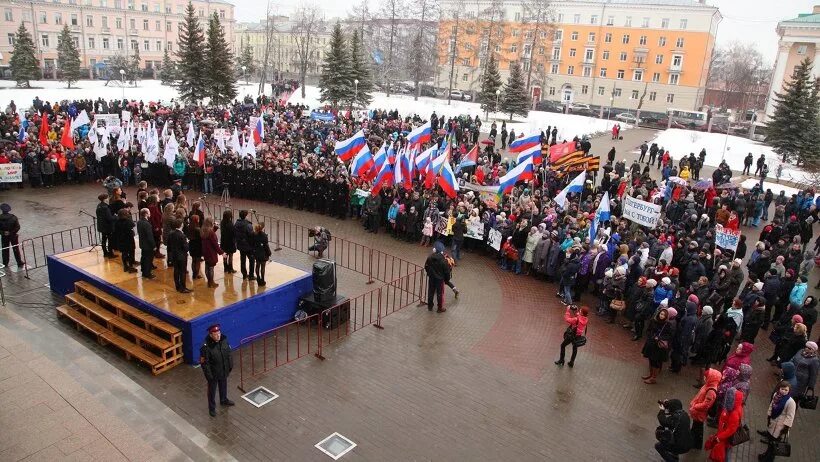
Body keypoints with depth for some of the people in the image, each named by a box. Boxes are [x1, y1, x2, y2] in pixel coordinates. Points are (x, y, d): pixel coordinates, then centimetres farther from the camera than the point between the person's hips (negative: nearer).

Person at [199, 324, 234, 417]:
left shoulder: (224, 339, -14)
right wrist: (208, 375, -16)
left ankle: (224, 400, 54)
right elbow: (204, 362, -21)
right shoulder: (206, 346, -30)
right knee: (212, 390, 17)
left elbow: (229, 353, 1)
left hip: (224, 370, 5)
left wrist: (230, 366, 7)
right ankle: (212, 408, 39)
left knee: (223, 386, 28)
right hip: (213, 373, -5)